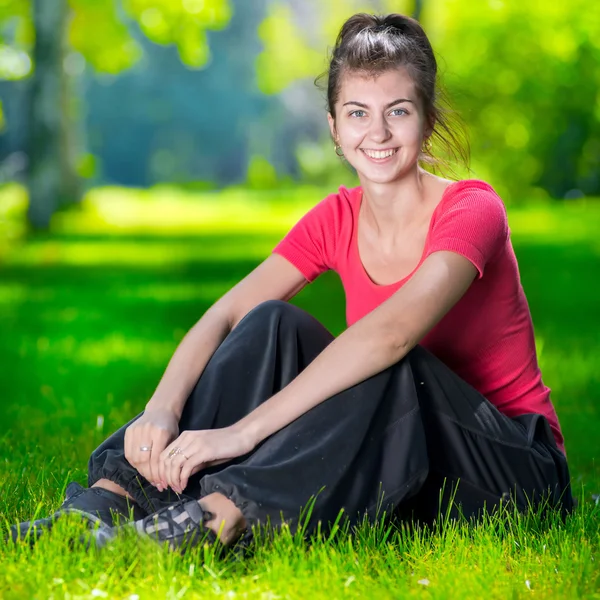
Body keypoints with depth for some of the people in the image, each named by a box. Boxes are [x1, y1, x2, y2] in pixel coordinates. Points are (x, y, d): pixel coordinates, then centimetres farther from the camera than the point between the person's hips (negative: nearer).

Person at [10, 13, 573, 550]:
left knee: (391, 367, -34)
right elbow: (224, 316, -9)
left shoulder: (471, 210, -18)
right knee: (274, 324, -16)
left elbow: (393, 331, -35)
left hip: (516, 467, -5)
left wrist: (244, 430, -41)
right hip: (387, 467, 5)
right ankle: (112, 496, -27)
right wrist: (161, 409, -30)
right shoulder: (338, 219, 2)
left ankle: (219, 516, -45)